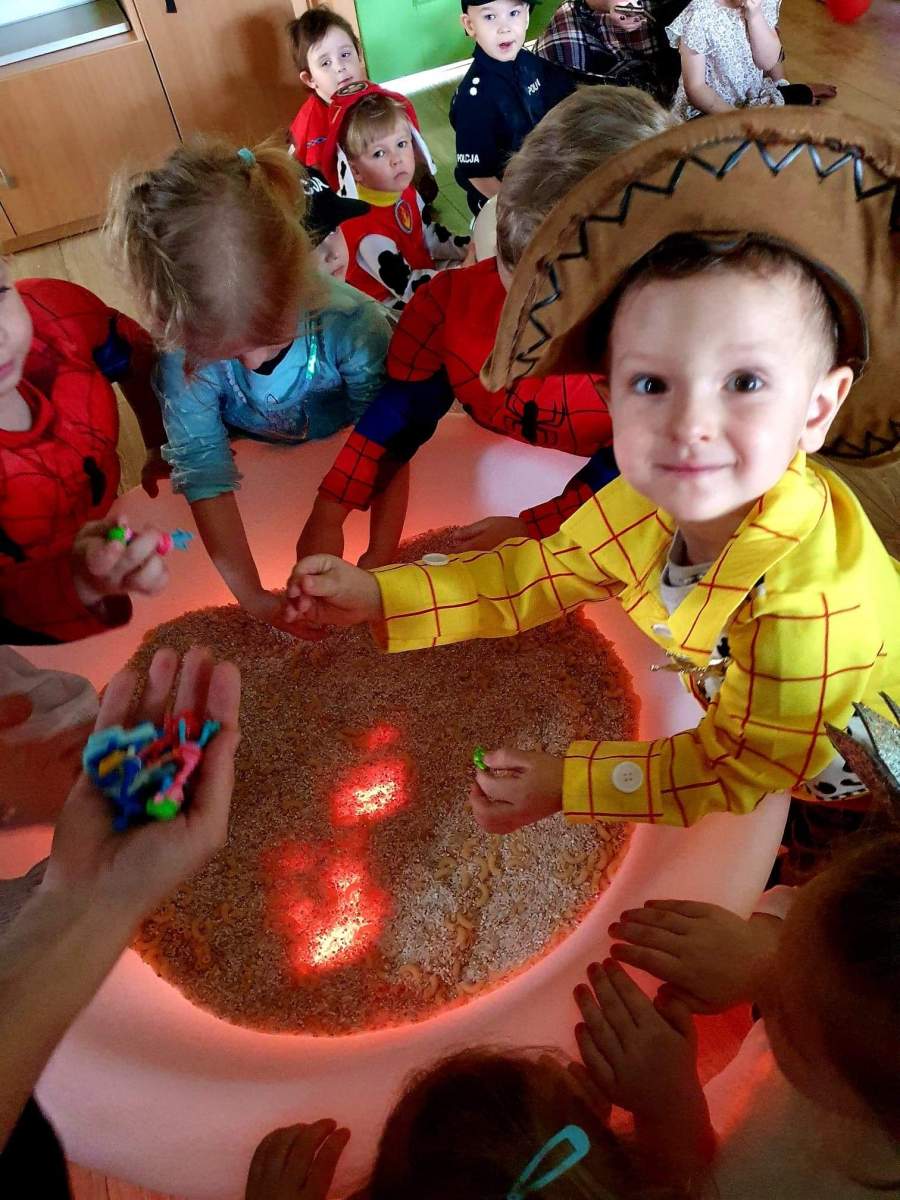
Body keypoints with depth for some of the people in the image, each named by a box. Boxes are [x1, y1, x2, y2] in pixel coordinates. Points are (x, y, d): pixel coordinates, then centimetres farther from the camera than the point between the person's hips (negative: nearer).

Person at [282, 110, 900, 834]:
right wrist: (379, 596, -19)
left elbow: (750, 780, -26)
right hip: (732, 721, 5)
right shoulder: (657, 496, -24)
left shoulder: (813, 606, -40)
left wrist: (568, 785, -26)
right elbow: (538, 576, -11)